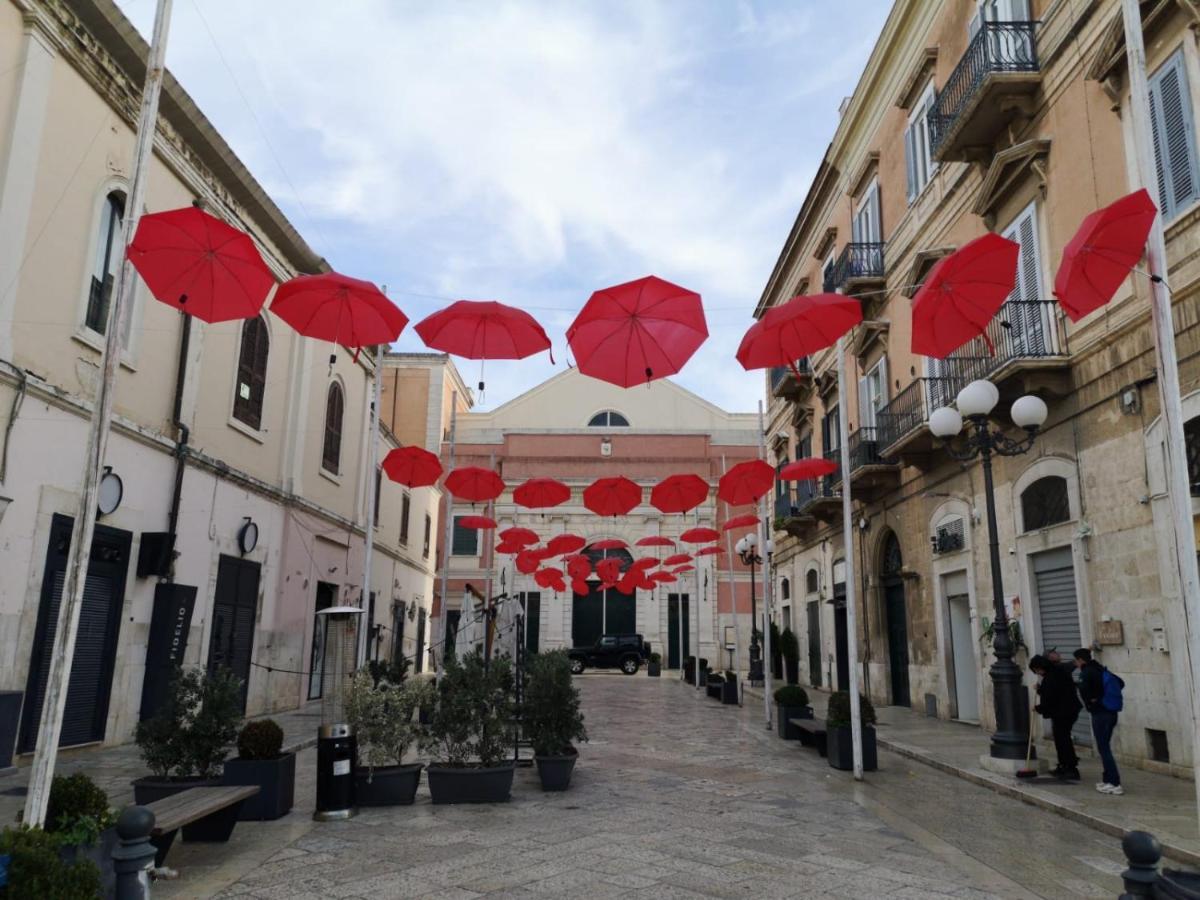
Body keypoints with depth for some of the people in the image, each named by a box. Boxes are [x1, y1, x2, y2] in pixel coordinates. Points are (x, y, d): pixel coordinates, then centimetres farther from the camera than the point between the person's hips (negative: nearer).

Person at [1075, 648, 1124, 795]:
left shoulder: (1087, 673, -13)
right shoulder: (1101, 670, 14)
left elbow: (1084, 688, -28)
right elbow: (1120, 683, 20)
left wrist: (1091, 700, -9)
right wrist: (1108, 694, 15)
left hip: (1100, 714, -9)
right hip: (1112, 712, 9)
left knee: (1103, 748, -4)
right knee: (1105, 747, 18)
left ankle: (1115, 784, -5)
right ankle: (1108, 780, 24)